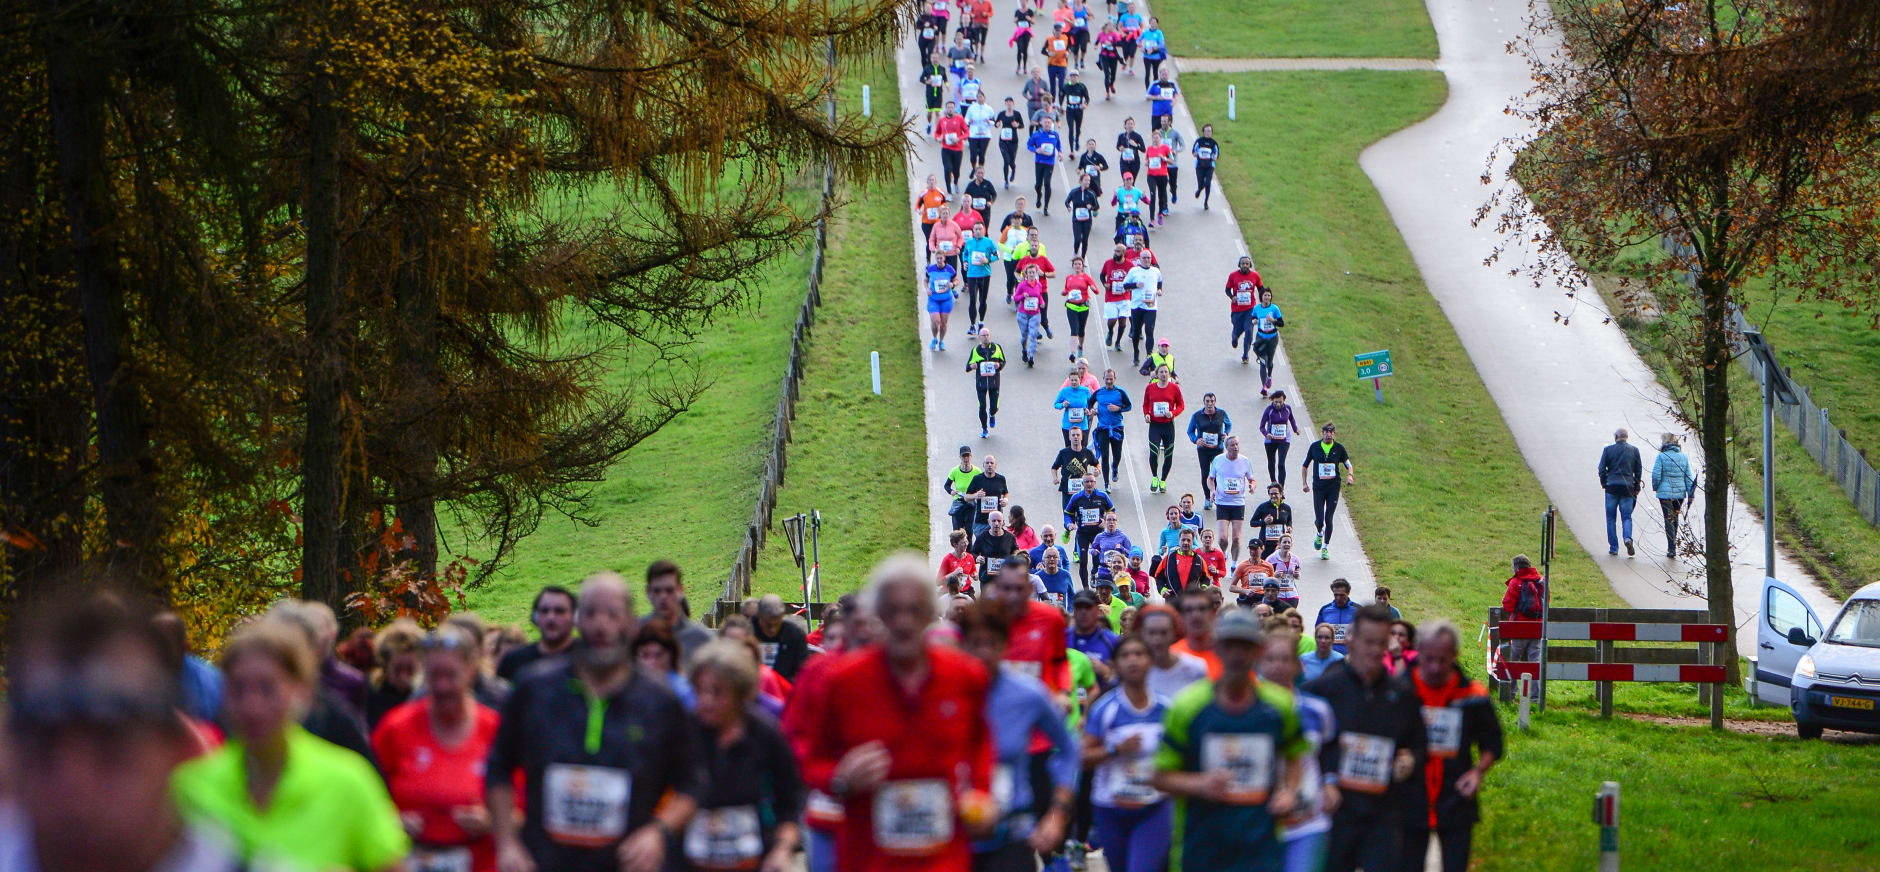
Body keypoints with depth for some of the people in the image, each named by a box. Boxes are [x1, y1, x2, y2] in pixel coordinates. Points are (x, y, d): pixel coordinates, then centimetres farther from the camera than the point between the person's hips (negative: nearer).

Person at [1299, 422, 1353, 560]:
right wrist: (1304, 483, 7)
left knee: (1328, 519, -2)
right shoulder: (1314, 447, 0)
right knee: (1319, 520, -3)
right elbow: (1305, 465, 12)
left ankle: (1325, 547, 12)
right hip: (1318, 487, 0)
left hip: (1333, 487, 0)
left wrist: (1349, 475, -12)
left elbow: (1348, 464, 9)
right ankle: (1319, 534, 33)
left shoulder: (1339, 448, 0)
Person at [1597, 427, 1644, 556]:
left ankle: (1613, 547, 6)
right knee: (1627, 517, 5)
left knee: (1611, 518, 7)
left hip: (1612, 487, -1)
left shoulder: (1608, 450, -1)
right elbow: (1639, 469, 7)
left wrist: (1603, 483, 12)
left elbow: (1602, 469, -2)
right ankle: (1628, 538, -23)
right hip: (1628, 487, 1)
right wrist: (1636, 486, 17)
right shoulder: (1634, 450, 5)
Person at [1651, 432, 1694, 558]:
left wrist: (1655, 488, 8)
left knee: (1669, 520, 0)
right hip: (1680, 492, 4)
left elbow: (1656, 475, -10)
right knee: (1675, 519, 17)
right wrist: (1690, 494, 7)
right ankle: (1672, 546, 25)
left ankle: (1672, 549, -6)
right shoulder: (1683, 457, 5)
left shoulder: (1662, 457, -9)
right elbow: (1688, 476, 5)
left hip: (1665, 492, -4)